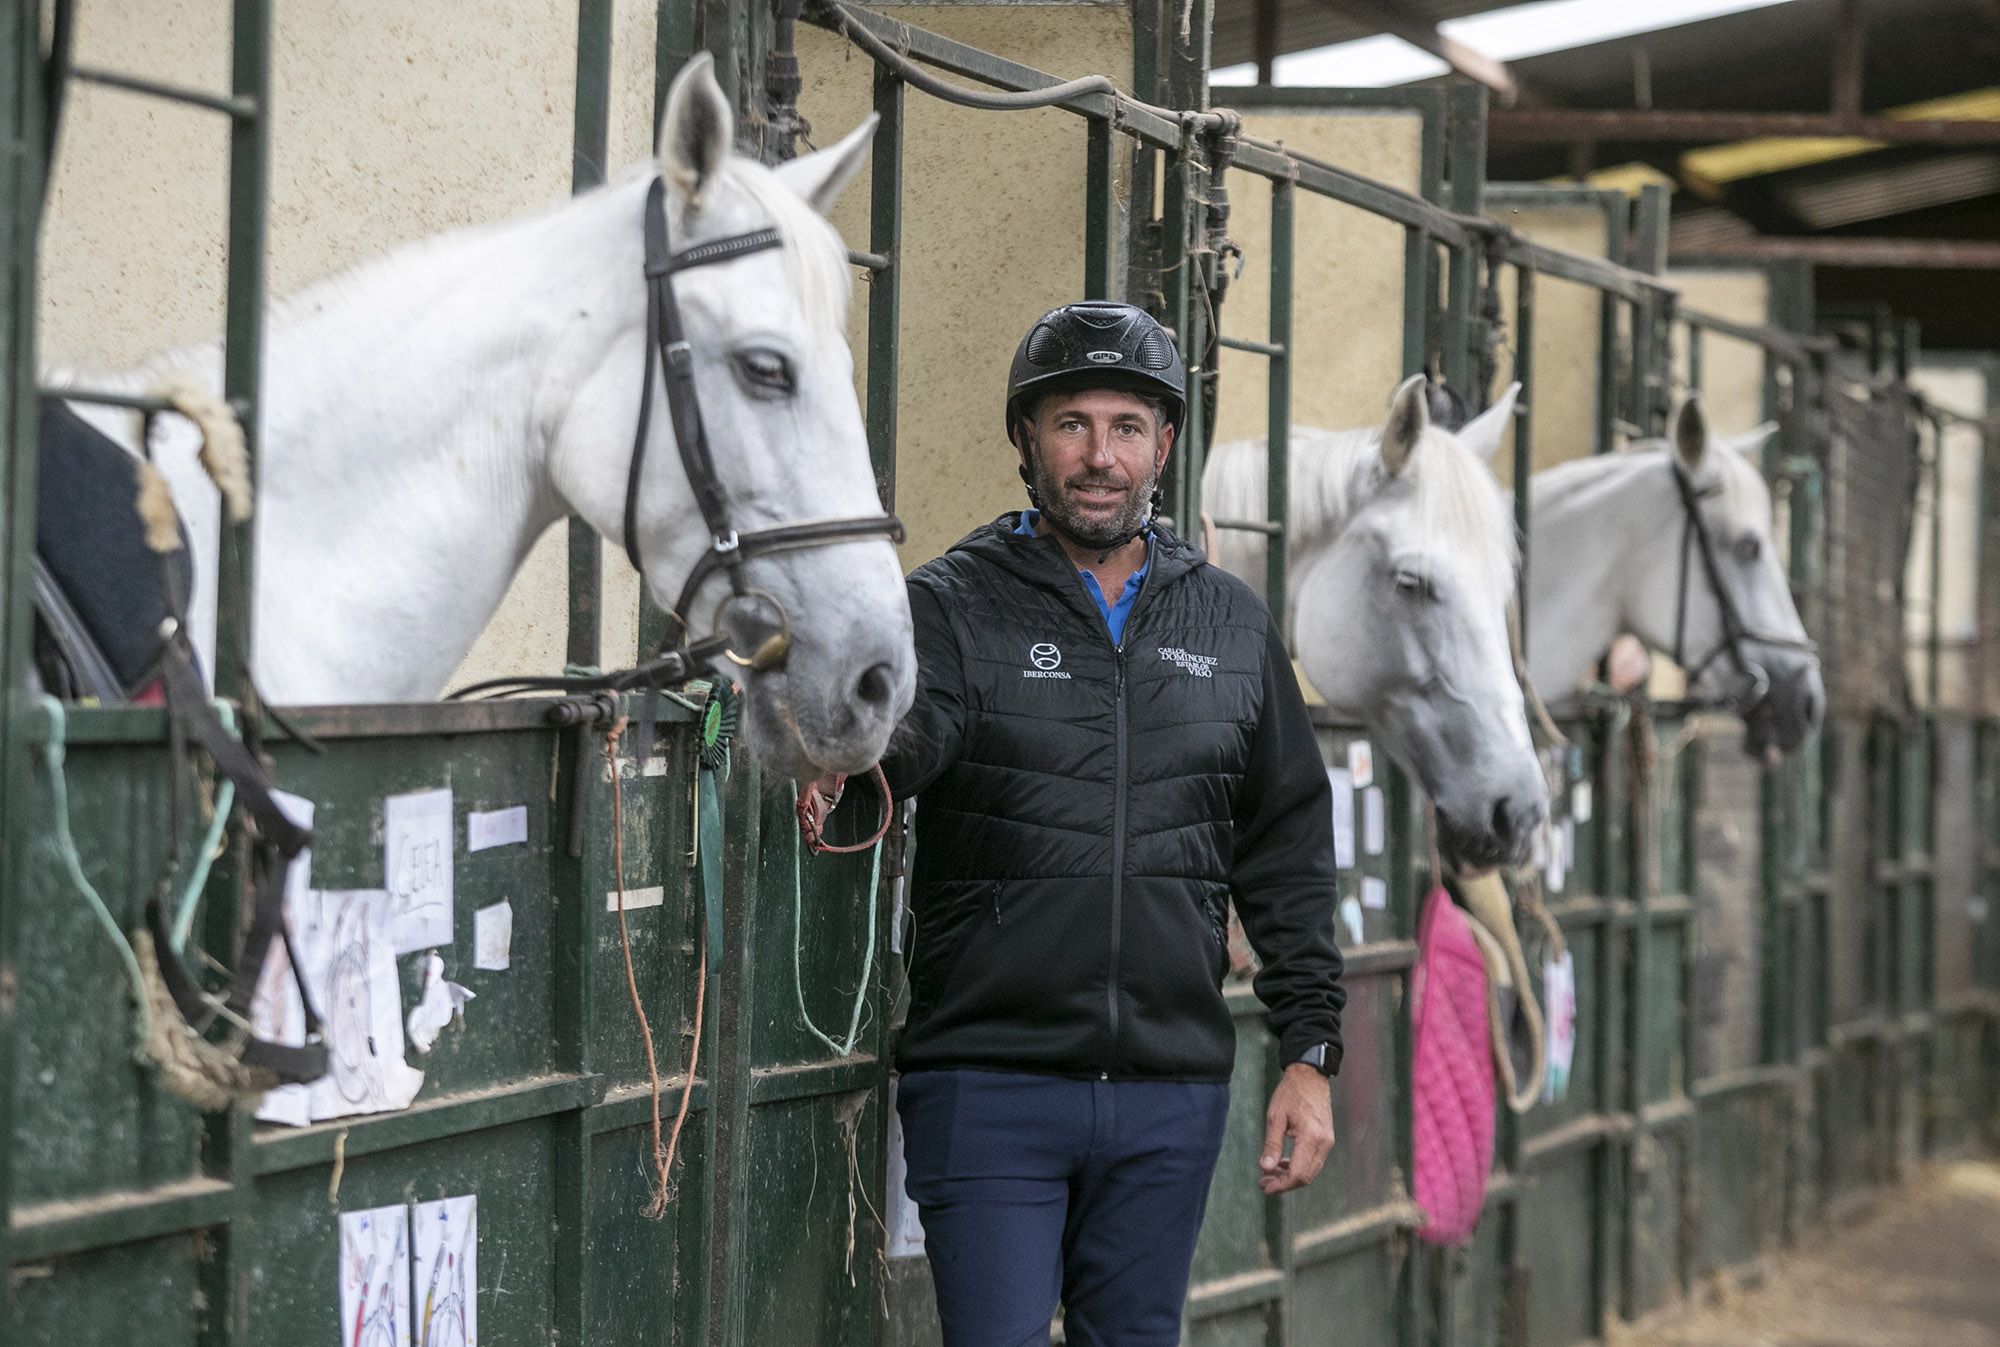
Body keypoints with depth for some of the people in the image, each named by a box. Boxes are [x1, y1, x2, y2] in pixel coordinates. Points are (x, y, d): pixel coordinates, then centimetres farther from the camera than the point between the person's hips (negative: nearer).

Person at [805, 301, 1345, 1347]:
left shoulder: (1233, 626, 11)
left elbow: (1288, 855, 14)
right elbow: (908, 723, -22)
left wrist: (1311, 1049, 9)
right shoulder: (954, 605, 0)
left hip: (1171, 1096, 3)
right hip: (989, 1082, -3)